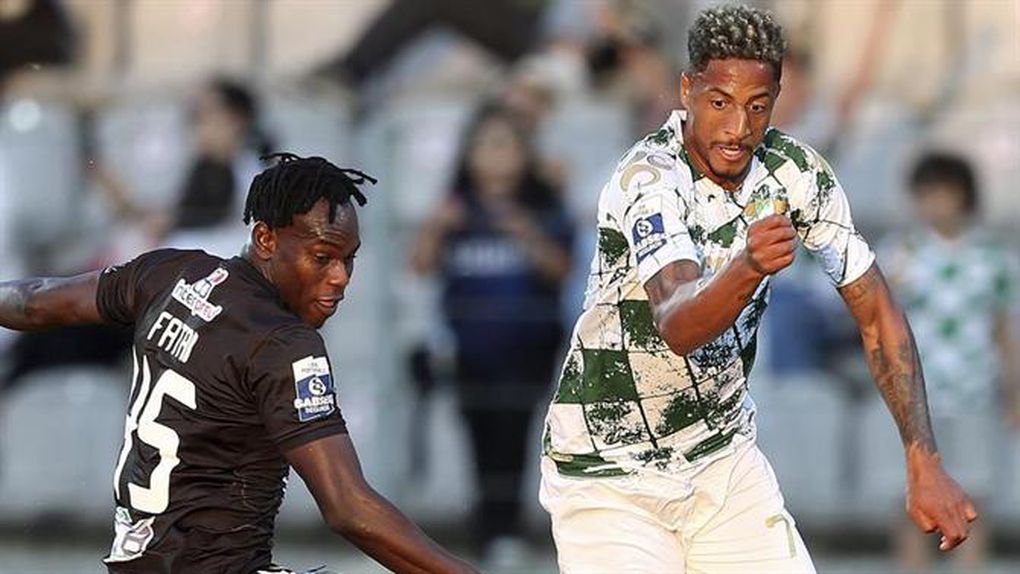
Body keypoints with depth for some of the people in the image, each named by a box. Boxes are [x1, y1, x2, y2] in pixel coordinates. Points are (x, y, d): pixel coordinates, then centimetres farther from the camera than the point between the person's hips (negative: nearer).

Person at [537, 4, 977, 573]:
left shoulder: (797, 173, -6)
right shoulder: (649, 179, -23)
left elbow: (876, 312, -1)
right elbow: (676, 326, -38)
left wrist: (925, 464, -10)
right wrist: (748, 268, -59)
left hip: (724, 455, 5)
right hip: (609, 472, -5)